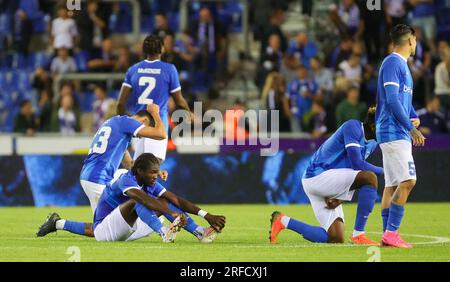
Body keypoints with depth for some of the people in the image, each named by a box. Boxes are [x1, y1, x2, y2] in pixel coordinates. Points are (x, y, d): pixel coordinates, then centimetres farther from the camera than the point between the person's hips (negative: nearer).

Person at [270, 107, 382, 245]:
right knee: (370, 178, -25)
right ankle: (358, 234, -19)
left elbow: (352, 180, 14)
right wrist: (382, 171, -14)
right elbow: (357, 163, -23)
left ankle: (283, 221, 13)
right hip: (317, 175, -10)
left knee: (336, 239, 1)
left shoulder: (372, 144, 13)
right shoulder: (353, 126, -13)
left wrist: (341, 197, -3)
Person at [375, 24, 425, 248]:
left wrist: (414, 118, 7)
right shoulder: (393, 63, -10)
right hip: (393, 133, -10)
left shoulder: (401, 65, 20)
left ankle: (388, 234, 8)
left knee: (392, 185, 8)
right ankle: (391, 233, -17)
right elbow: (392, 99, -18)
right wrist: (411, 128, -19)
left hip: (399, 134, 10)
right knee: (407, 181, -15)